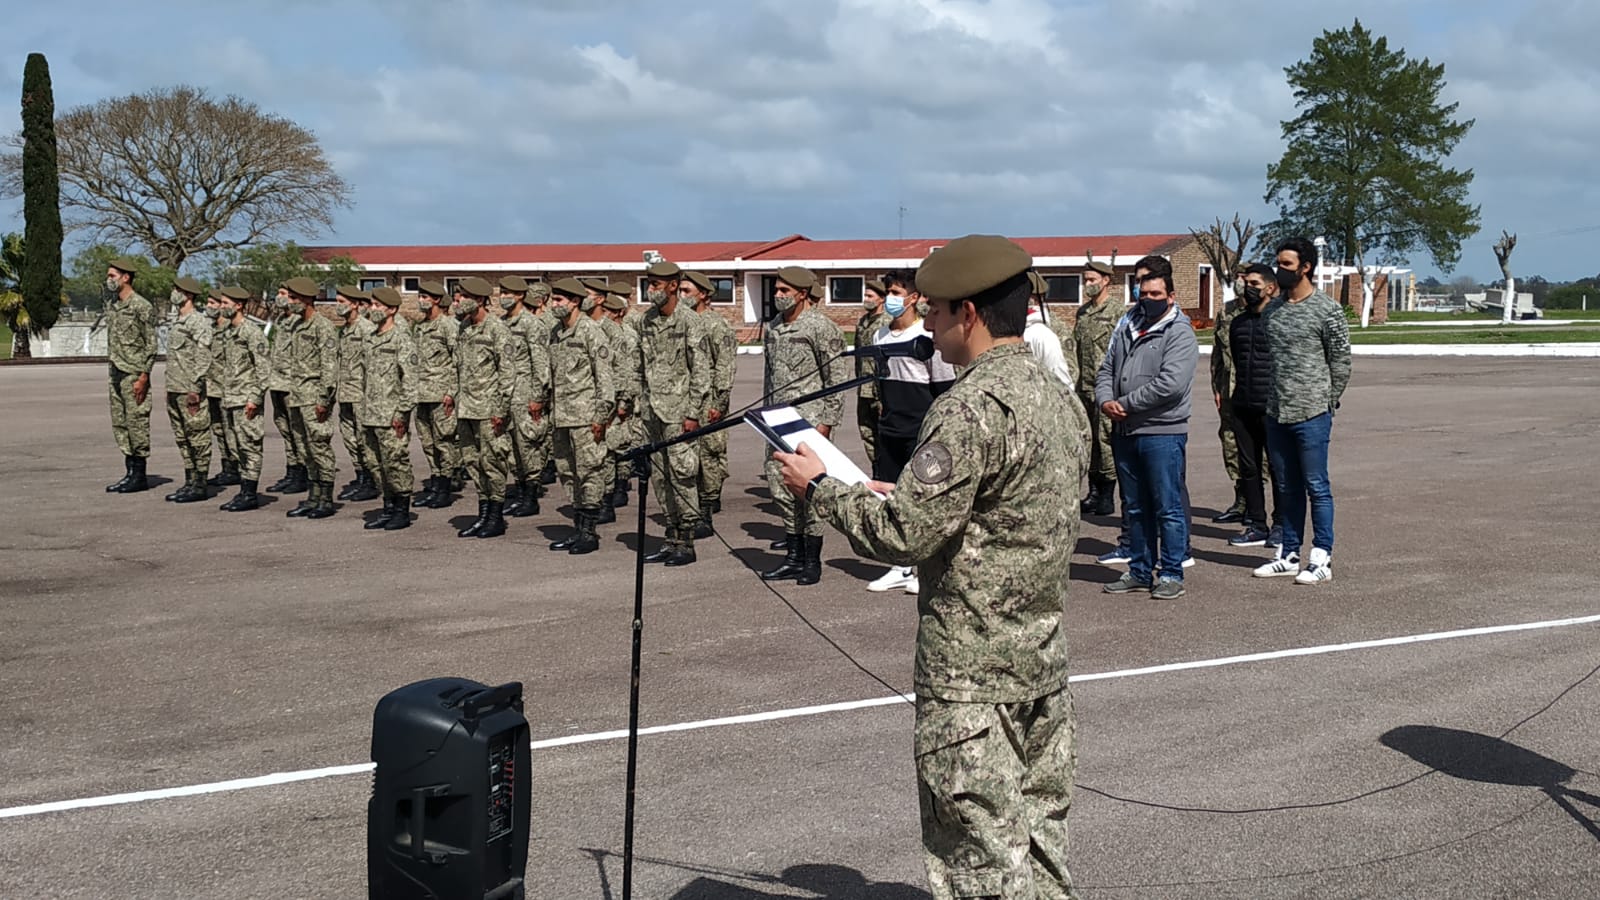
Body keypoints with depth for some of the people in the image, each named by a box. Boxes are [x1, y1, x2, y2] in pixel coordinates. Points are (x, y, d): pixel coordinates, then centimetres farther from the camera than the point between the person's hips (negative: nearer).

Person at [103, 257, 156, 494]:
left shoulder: (142, 307, -11)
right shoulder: (111, 306, 14)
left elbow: (151, 344, -13)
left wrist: (143, 377, -17)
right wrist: (111, 365, 16)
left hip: (133, 374, -9)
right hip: (116, 374, 9)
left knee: (137, 422, -4)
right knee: (120, 423, 10)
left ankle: (140, 476, 1)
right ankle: (130, 472, 16)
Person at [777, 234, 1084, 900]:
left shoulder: (971, 408, -20)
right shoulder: (1047, 394, 9)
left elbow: (904, 536, -22)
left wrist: (819, 488, -8)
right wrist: (910, 493, 14)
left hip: (972, 672, -9)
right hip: (1043, 655, 9)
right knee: (1038, 835, 16)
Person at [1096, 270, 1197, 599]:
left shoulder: (1179, 333, -8)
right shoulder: (1126, 329, 14)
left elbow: (1170, 384, -20)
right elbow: (1106, 370, 15)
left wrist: (1125, 404, -14)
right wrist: (1105, 401, -6)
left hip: (1162, 433, -7)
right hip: (1124, 432, 7)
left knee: (1167, 507, -2)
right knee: (1134, 507, 14)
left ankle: (1171, 574, 6)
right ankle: (1140, 570, 24)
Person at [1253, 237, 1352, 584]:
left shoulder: (1327, 310, -8)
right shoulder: (1273, 308, 10)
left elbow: (1341, 363, -5)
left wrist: (1326, 405, -3)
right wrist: (1268, 401, 12)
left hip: (1311, 415, -6)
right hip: (1276, 413, 6)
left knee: (1317, 487, -1)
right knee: (1288, 488, 14)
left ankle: (1321, 559, 4)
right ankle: (1289, 555, 21)